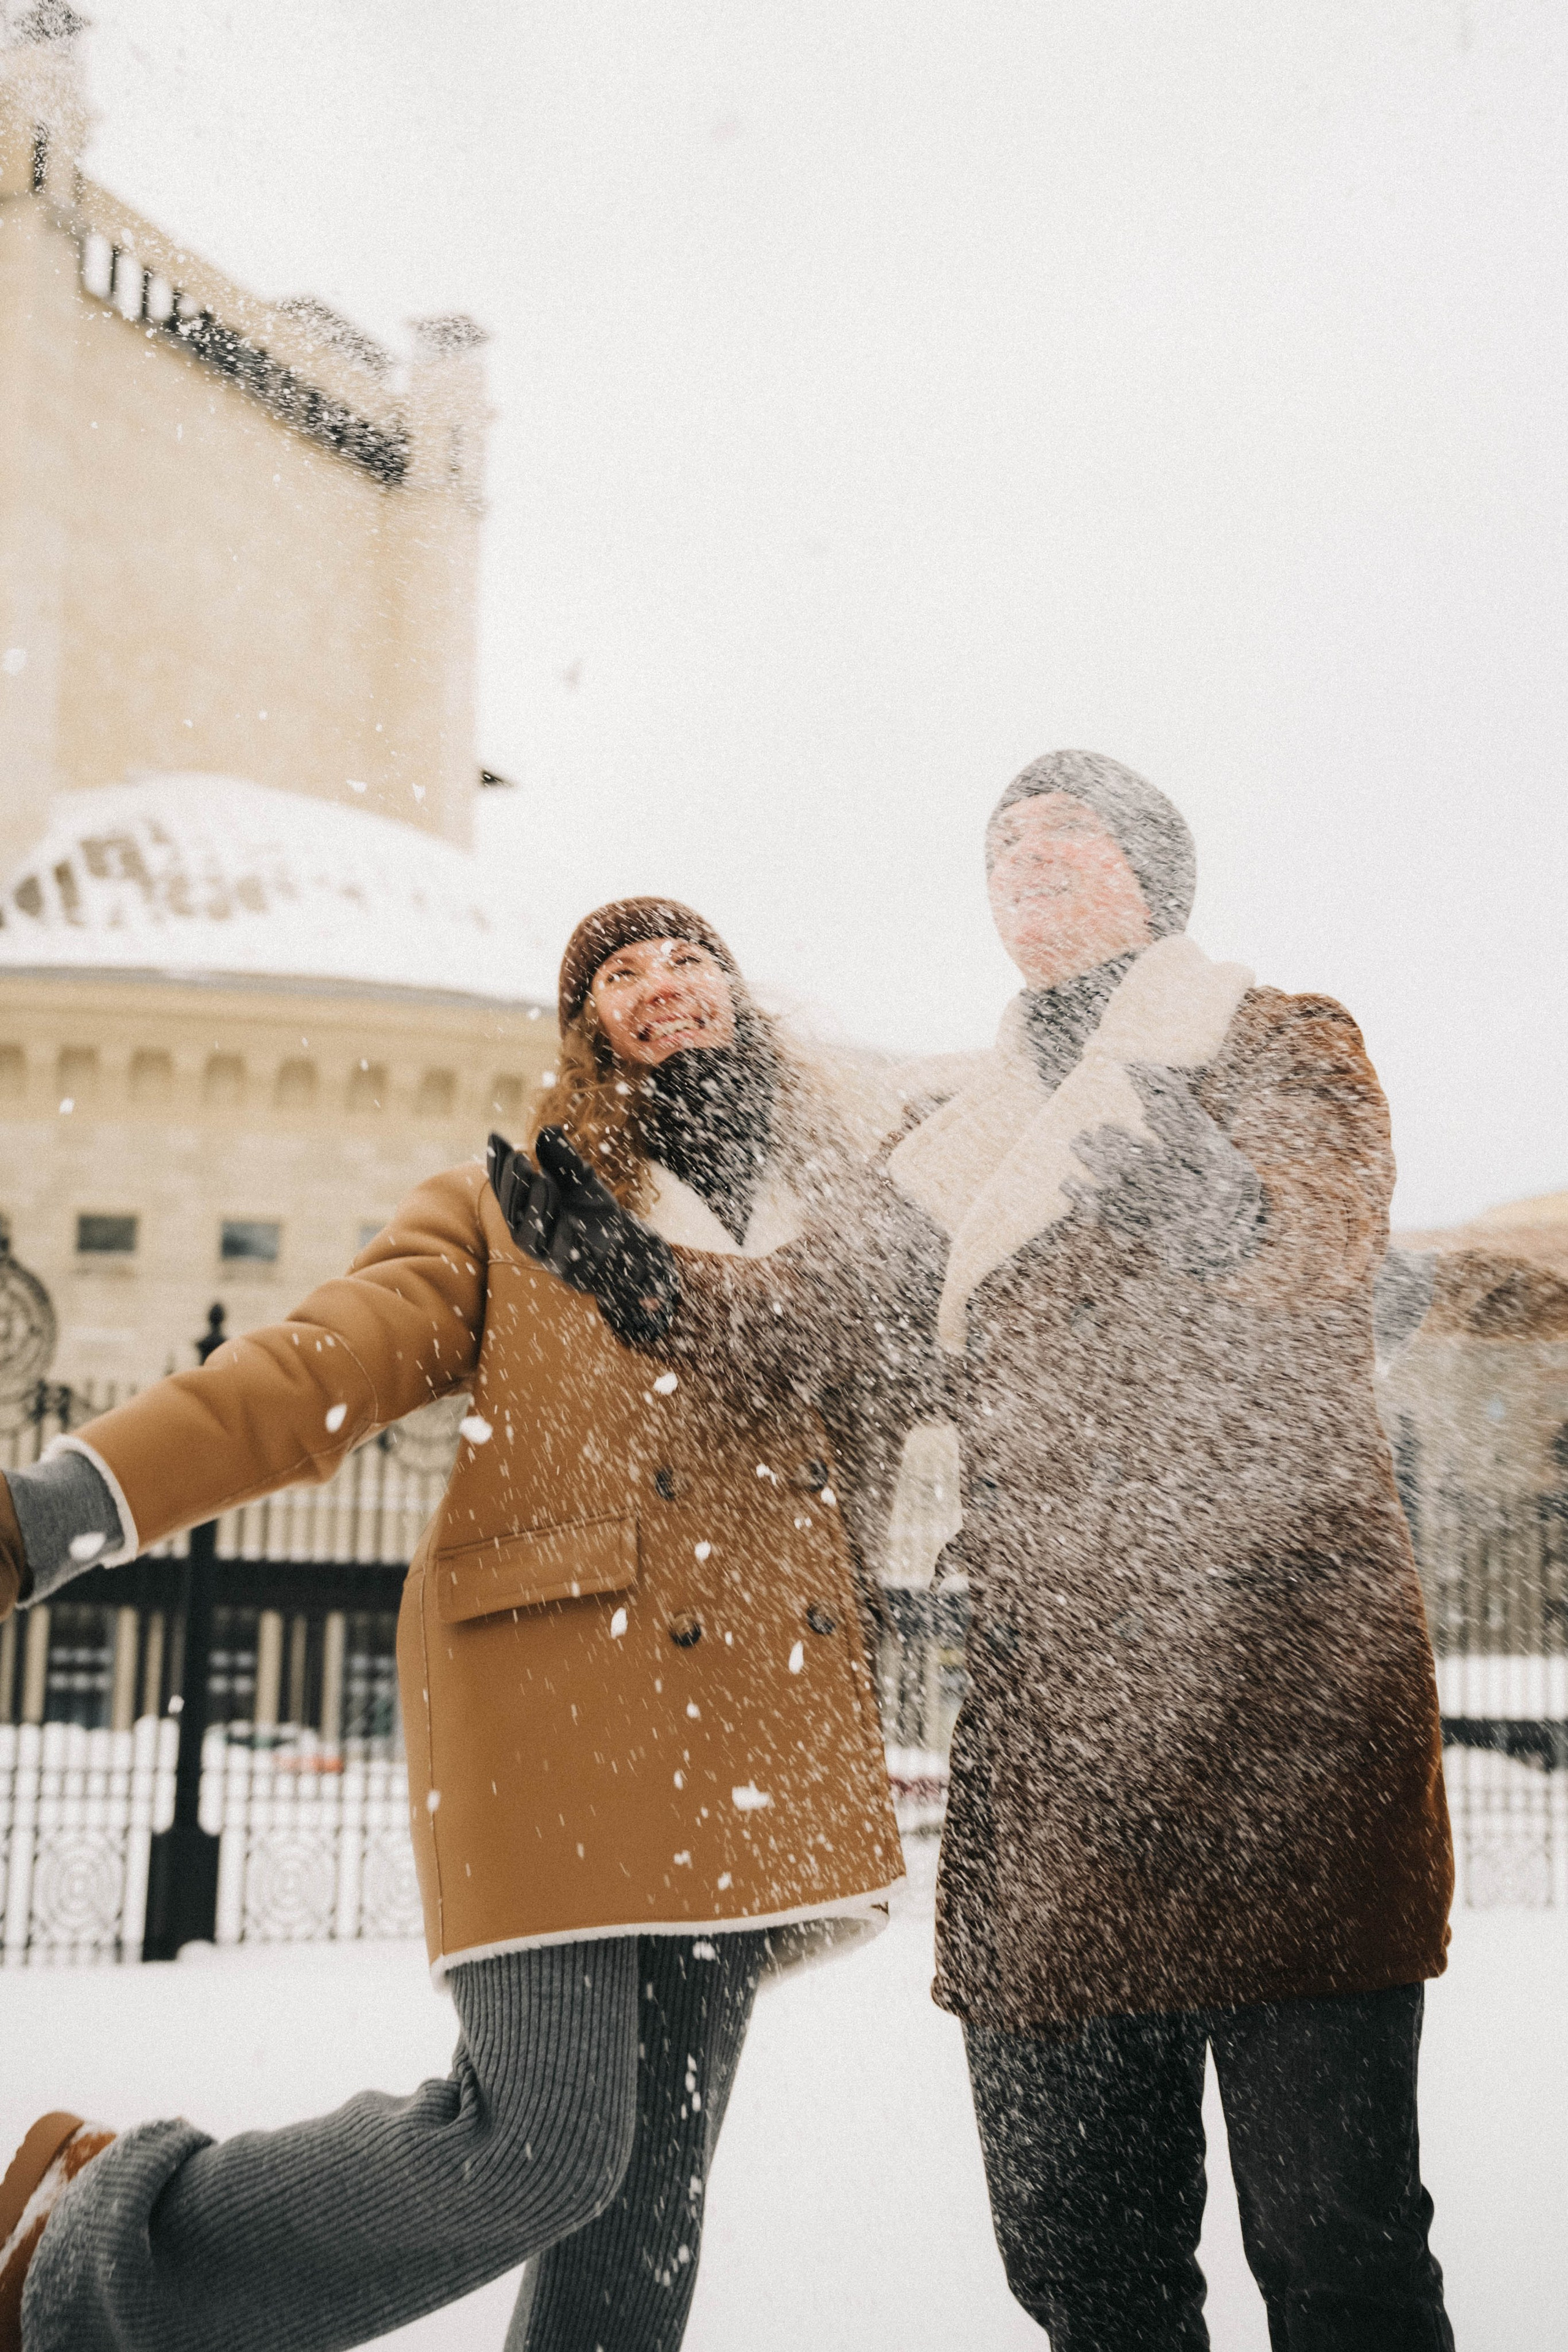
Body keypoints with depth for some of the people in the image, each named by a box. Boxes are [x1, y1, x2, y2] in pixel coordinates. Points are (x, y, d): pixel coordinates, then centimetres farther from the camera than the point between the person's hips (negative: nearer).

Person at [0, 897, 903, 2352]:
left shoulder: (835, 1210, 21)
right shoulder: (507, 1207, 10)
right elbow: (316, 1371, -3)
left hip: (753, 1715, 4)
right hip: (556, 1682, -4)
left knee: (654, 2168, 4)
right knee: (542, 2141, -12)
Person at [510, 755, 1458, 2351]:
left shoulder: (1286, 1048, 10)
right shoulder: (973, 1141, 22)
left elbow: (1309, 1290, -7)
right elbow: (791, 1325, 13)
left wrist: (1192, 1183, -26)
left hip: (1279, 1672, -4)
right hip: (1050, 1708, 5)